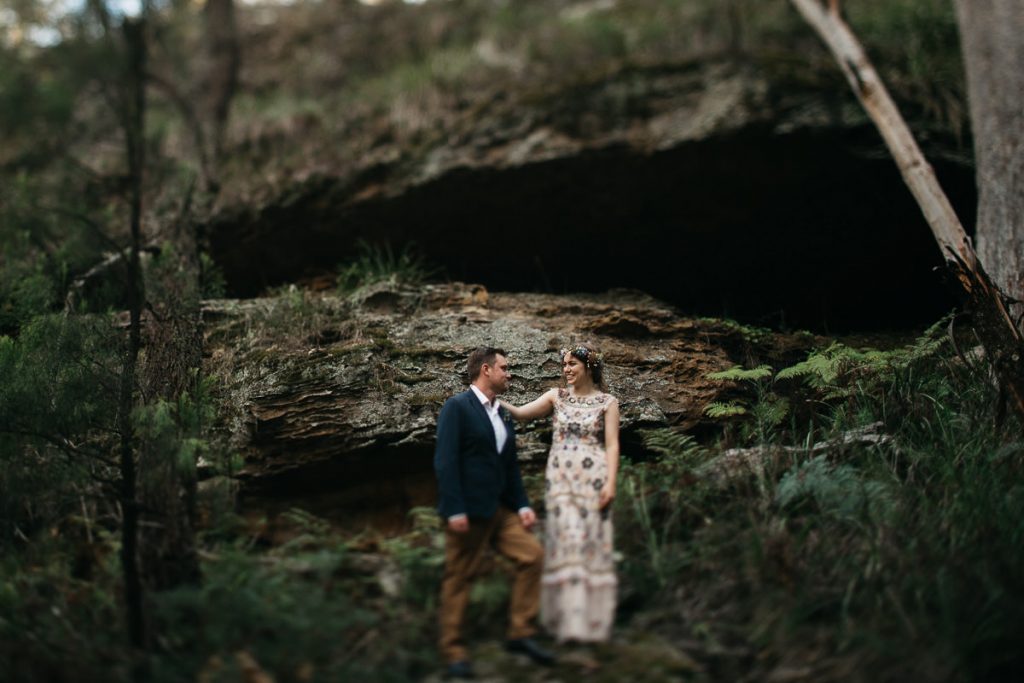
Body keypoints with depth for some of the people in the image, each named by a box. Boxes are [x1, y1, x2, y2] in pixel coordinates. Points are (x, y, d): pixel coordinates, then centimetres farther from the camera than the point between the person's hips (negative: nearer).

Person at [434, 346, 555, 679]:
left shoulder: (501, 413, 16)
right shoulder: (457, 407, -8)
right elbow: (445, 461, -15)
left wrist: (522, 504, 8)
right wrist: (455, 511, -20)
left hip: (500, 509, 8)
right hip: (468, 513, -8)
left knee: (532, 554, -1)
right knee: (458, 578, 0)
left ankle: (520, 634, 8)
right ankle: (453, 652, 11)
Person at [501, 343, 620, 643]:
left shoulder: (607, 402, 6)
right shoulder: (557, 397, 12)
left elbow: (612, 445, 0)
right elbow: (521, 413, 1)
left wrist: (610, 483, -11)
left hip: (593, 480, -2)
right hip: (560, 479, 2)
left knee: (592, 545, -2)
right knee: (565, 544, -5)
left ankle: (592, 621, 5)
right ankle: (567, 619, 0)